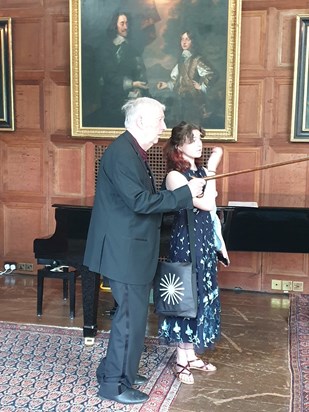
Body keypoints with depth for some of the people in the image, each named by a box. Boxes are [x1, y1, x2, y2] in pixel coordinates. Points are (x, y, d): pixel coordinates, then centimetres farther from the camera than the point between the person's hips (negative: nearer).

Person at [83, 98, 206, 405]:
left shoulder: (133, 151, 13)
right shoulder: (122, 152, -19)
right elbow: (140, 201, -26)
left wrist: (187, 196, 7)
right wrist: (186, 193, -19)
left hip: (131, 249, 11)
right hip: (125, 251, -11)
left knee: (131, 313, 19)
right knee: (131, 317, -1)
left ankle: (116, 370, 33)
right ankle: (114, 384, 13)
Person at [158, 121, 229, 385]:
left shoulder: (201, 171, 8)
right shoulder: (175, 176, -15)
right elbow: (206, 204, -24)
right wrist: (212, 170, -14)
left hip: (205, 241, 8)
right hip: (186, 241, -8)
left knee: (200, 295, 14)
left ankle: (192, 355, 27)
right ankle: (182, 360, 13)